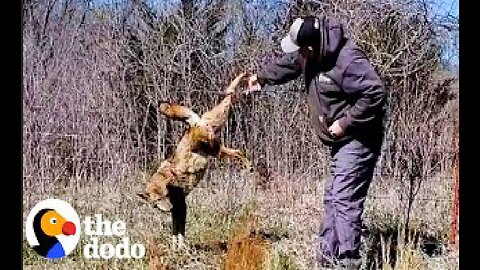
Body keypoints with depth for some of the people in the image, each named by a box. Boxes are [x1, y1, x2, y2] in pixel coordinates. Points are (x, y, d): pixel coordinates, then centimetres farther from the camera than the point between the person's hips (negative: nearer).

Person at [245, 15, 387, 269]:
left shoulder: (348, 61, -27)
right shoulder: (312, 56, 3)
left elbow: (375, 94, -30)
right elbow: (287, 63, 24)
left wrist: (345, 123, -26)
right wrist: (262, 77, 23)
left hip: (357, 140, -10)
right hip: (341, 141, 10)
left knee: (345, 201, -12)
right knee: (333, 199, 14)